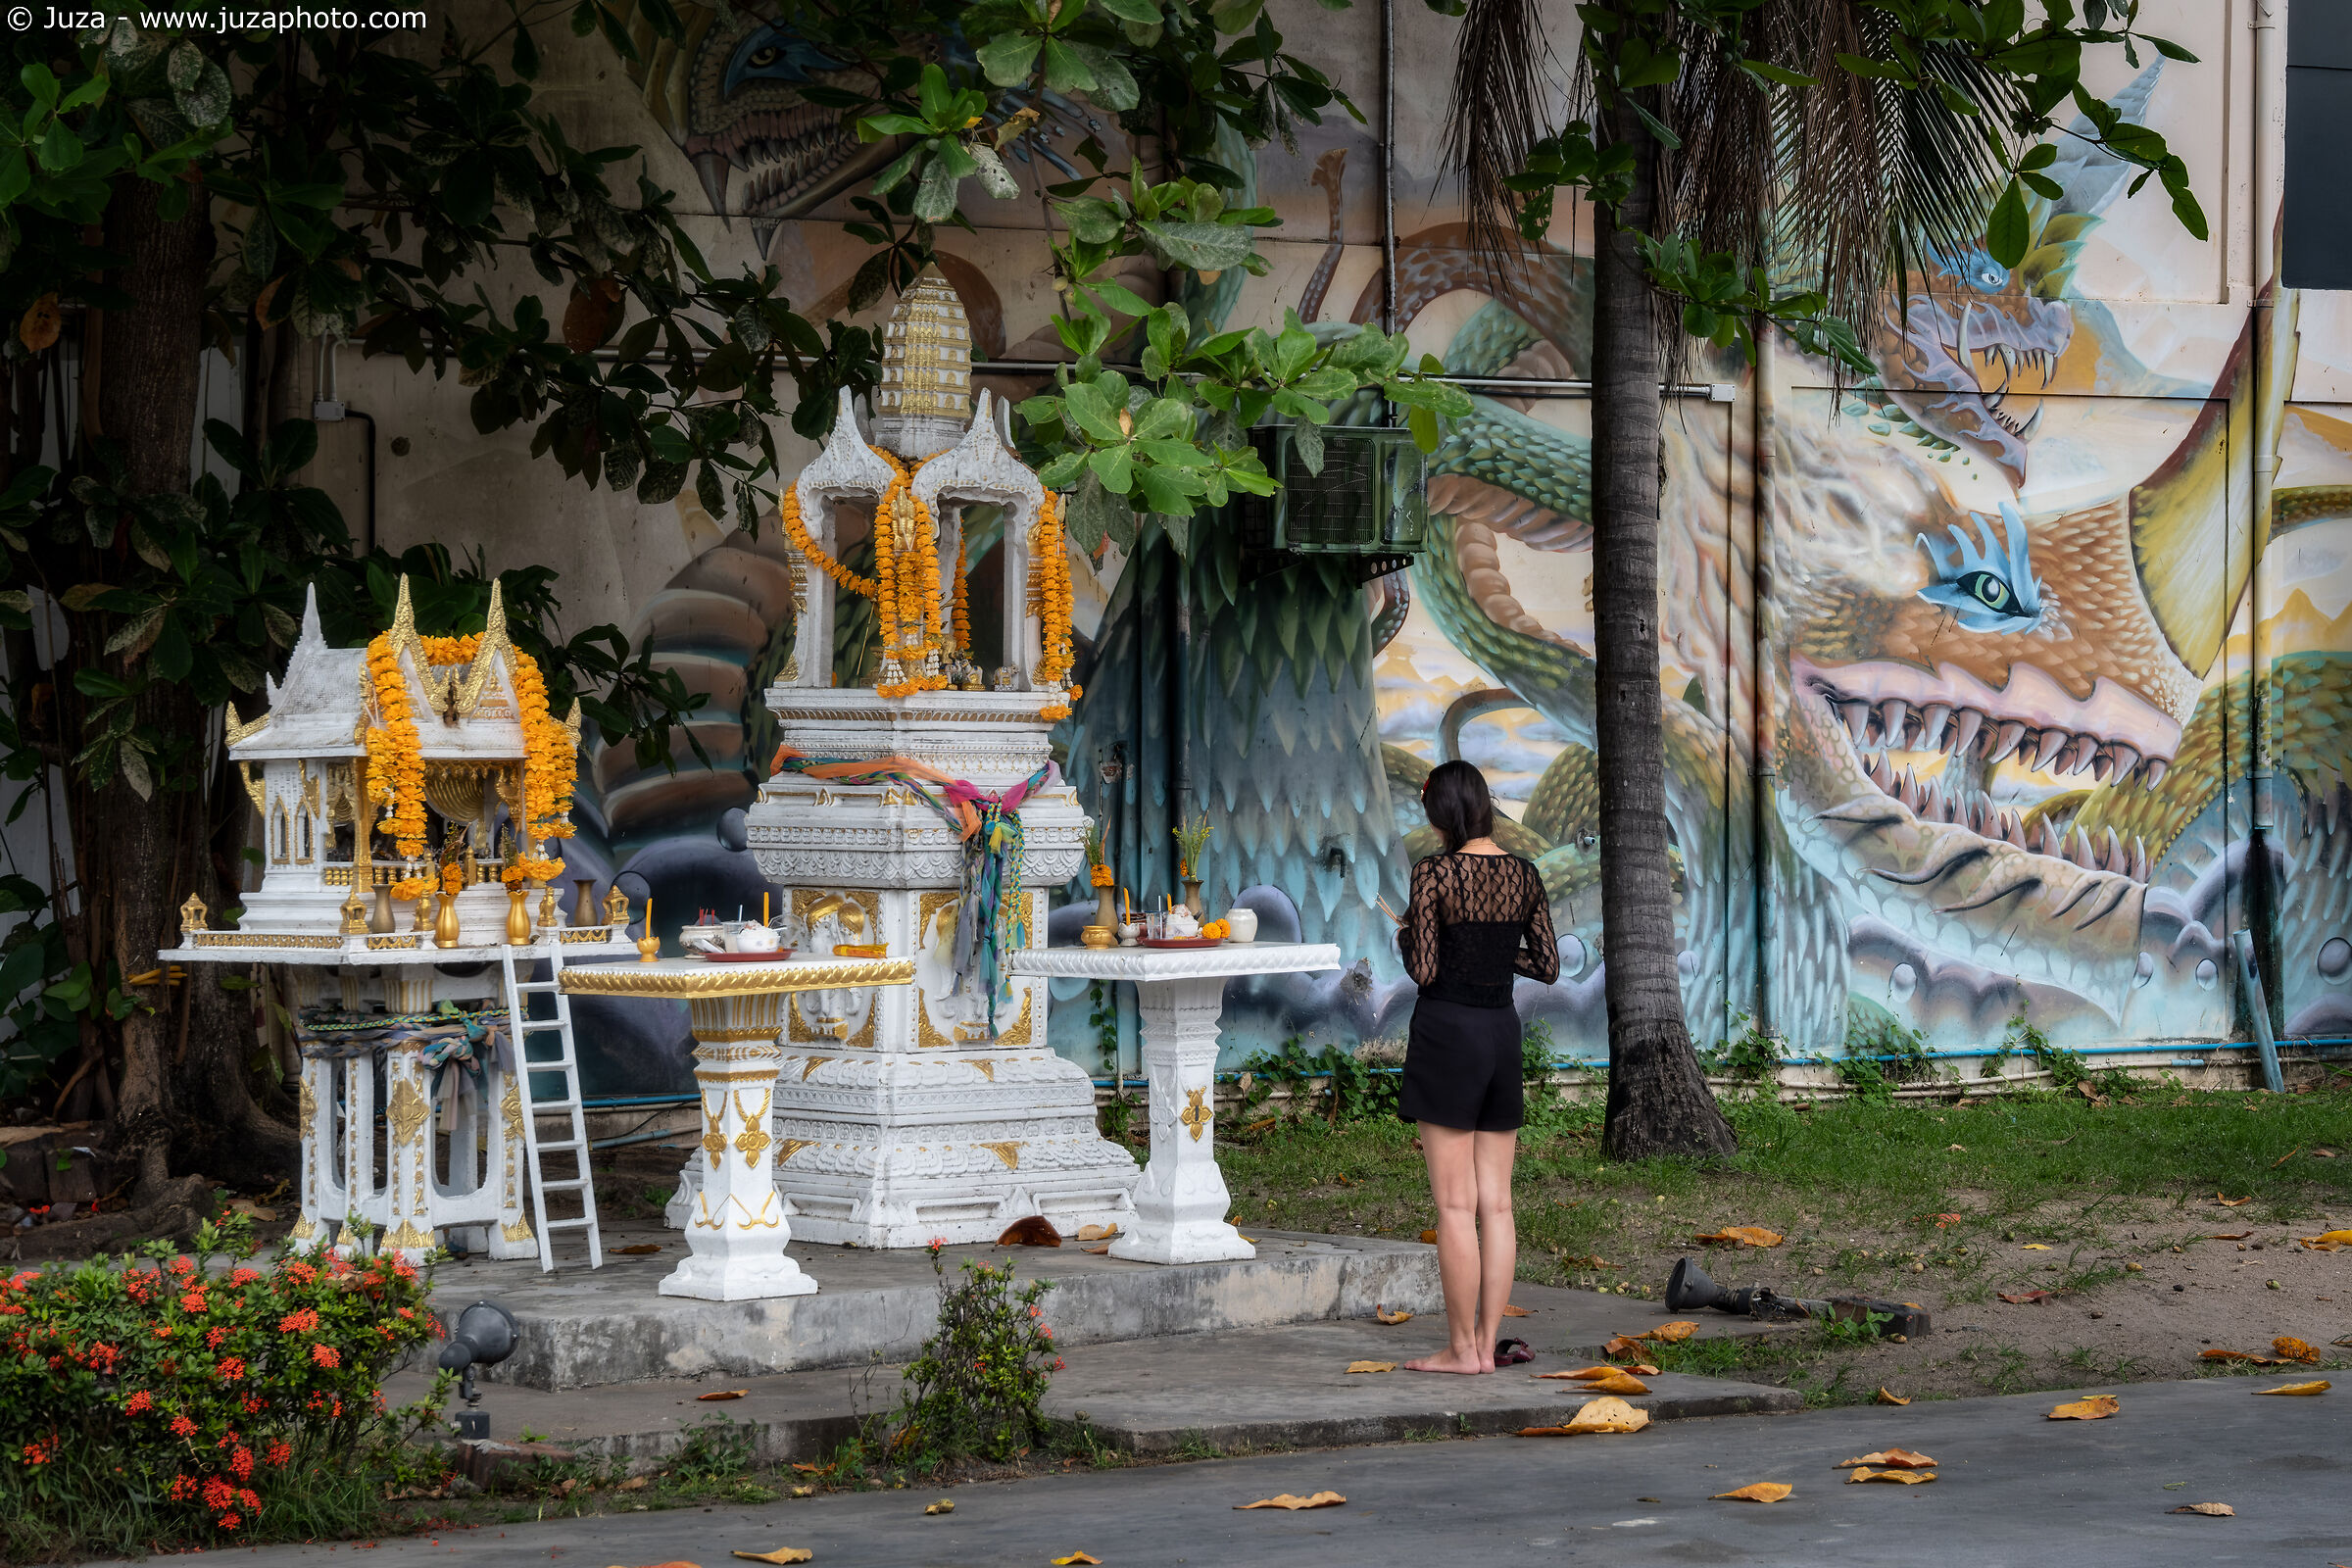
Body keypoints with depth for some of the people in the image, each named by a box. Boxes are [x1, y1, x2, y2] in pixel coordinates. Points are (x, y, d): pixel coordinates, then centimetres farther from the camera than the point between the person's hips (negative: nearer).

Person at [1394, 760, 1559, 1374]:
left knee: (1455, 1203, -4)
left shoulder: (1434, 874, -12)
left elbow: (1423, 971, -14)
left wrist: (1404, 936, 5)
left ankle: (1462, 1348, -3)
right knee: (1496, 1202, 8)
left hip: (1447, 1030, -6)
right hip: (1502, 1030, 6)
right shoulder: (1525, 875, 5)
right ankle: (1489, 1342, 9)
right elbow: (1549, 966, 9)